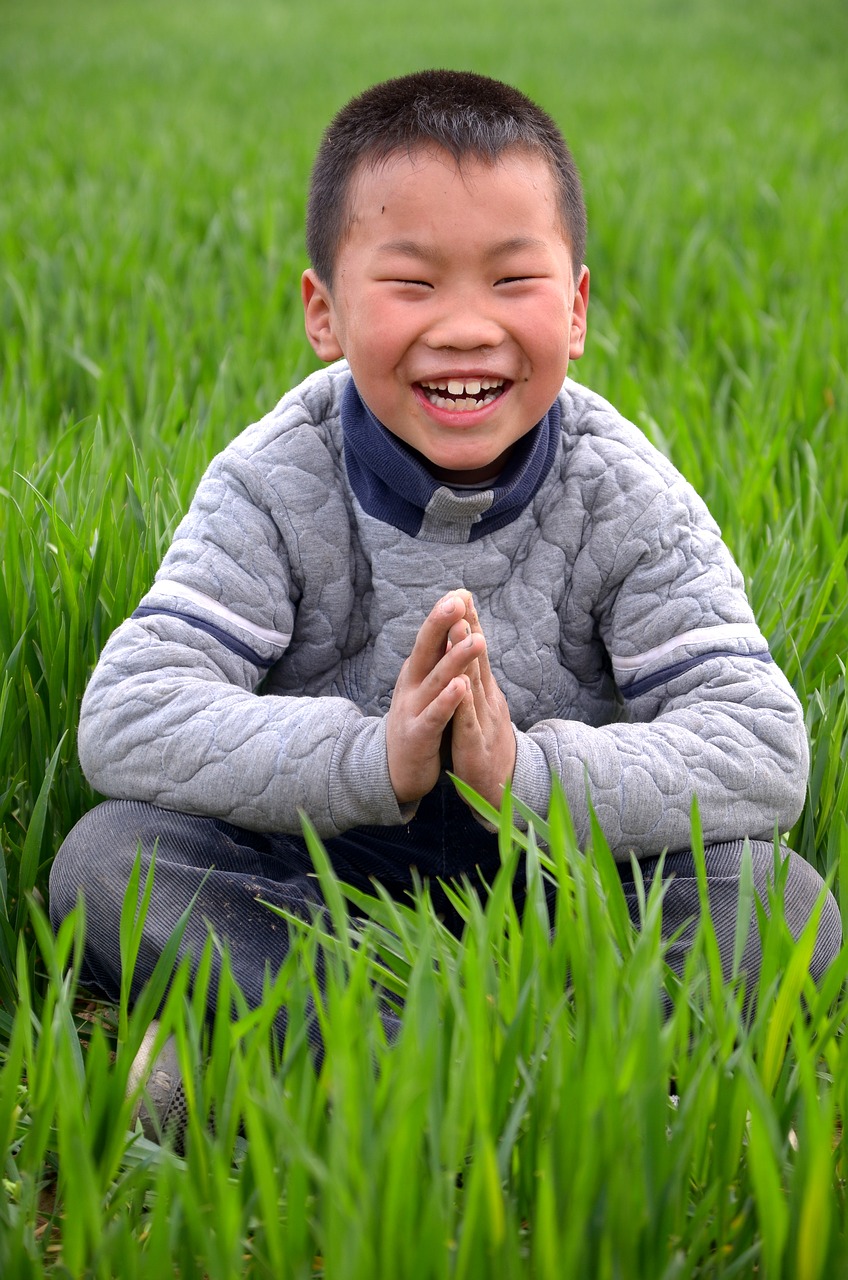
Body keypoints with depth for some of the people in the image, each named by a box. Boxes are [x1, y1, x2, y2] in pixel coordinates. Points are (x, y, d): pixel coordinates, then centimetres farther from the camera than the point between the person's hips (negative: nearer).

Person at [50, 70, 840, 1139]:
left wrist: (527, 773, -34)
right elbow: (126, 719, -21)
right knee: (107, 856, -26)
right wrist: (373, 760, -35)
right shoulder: (272, 486, -11)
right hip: (313, 890, 0)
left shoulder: (627, 500, -10)